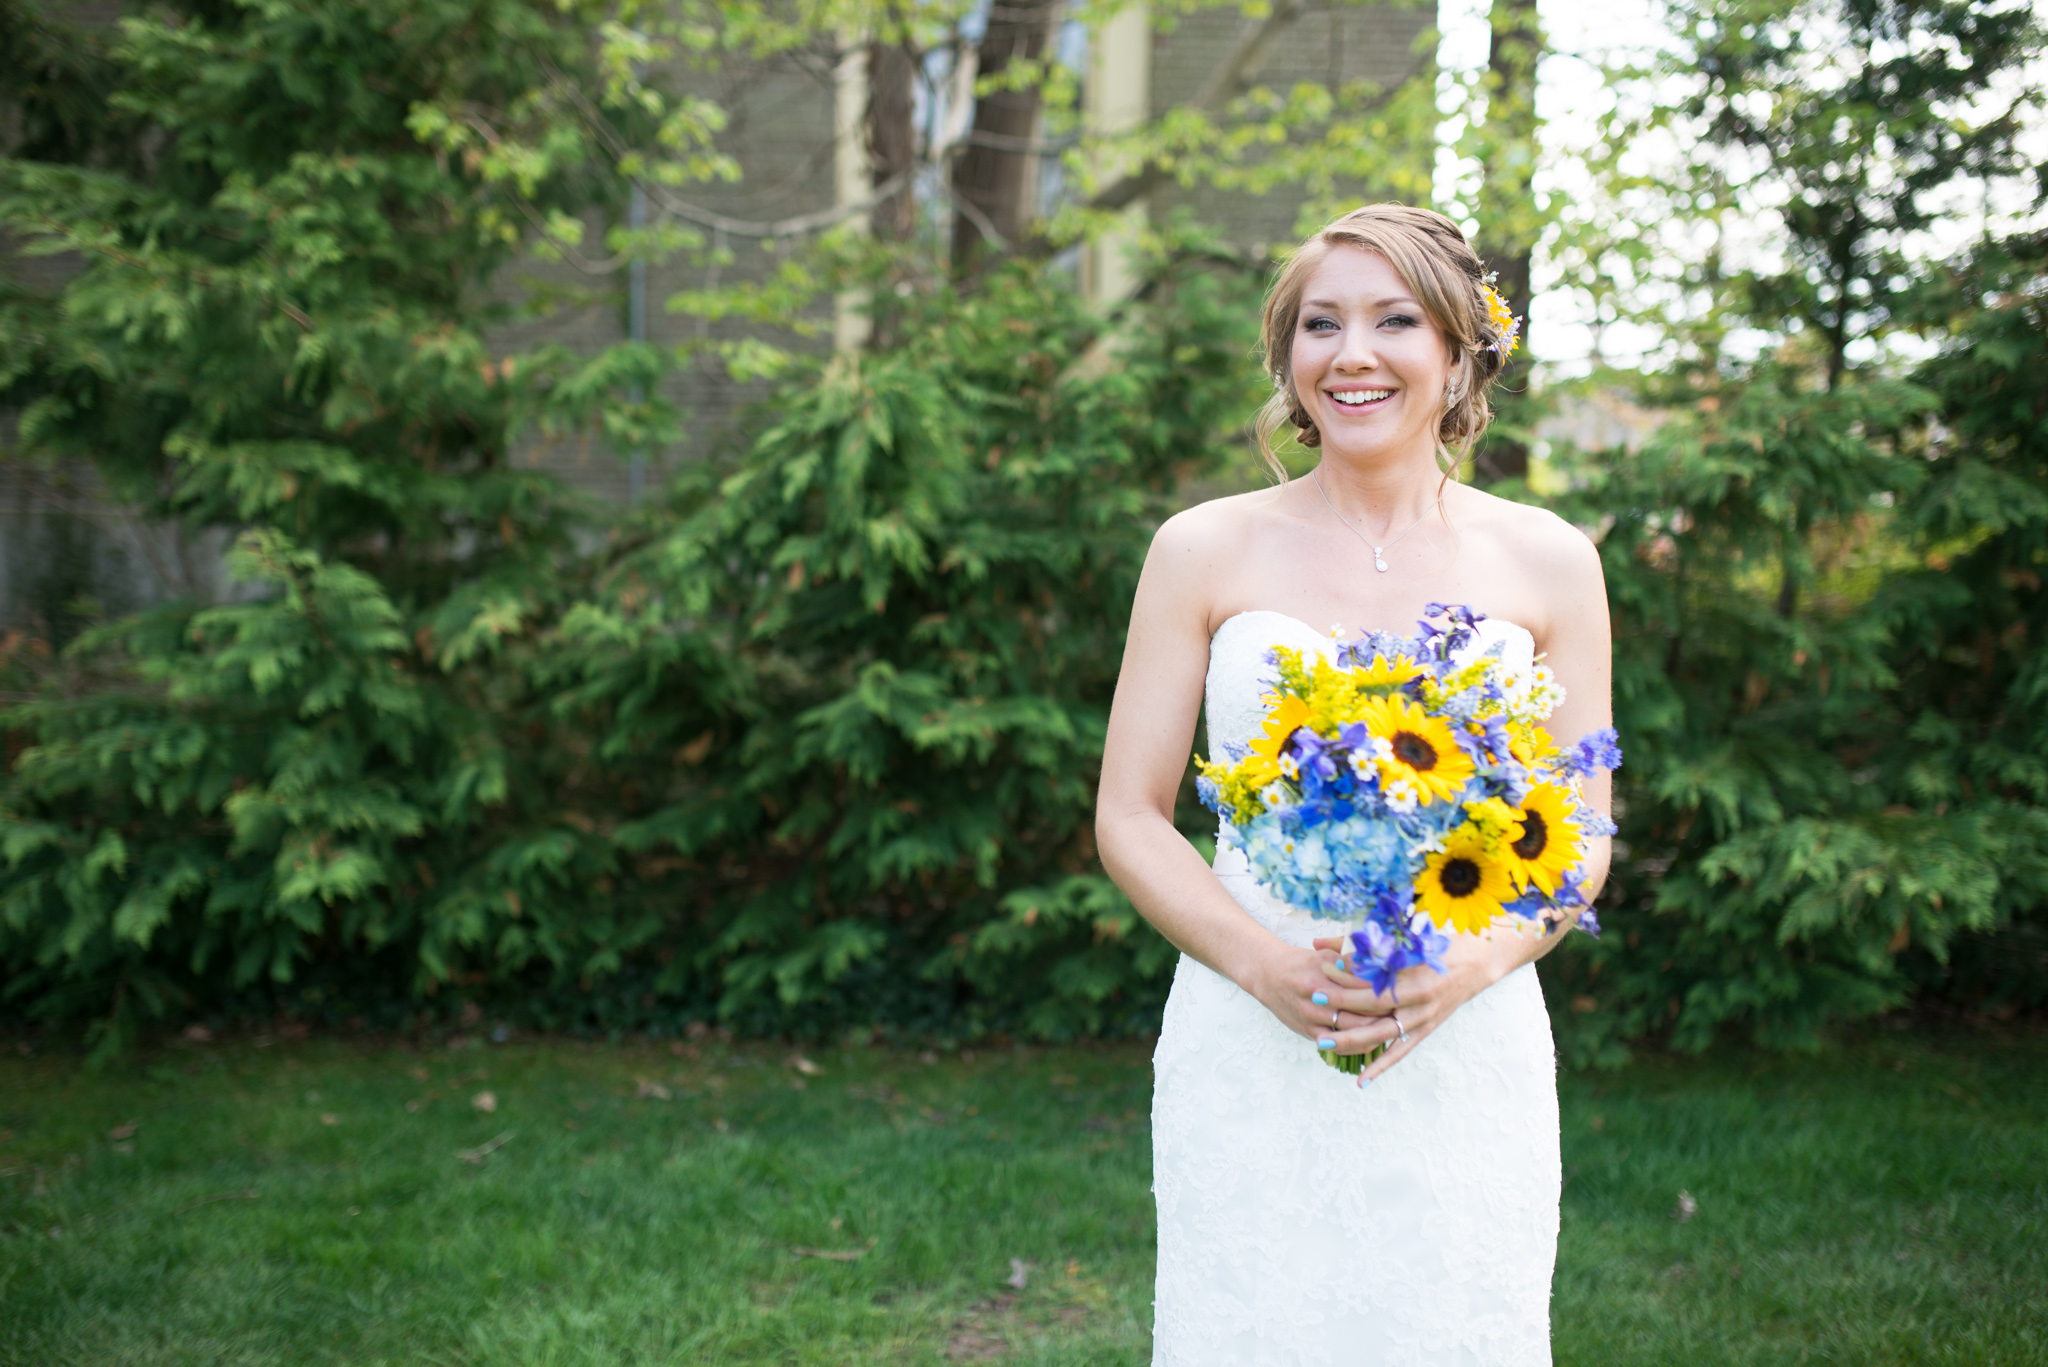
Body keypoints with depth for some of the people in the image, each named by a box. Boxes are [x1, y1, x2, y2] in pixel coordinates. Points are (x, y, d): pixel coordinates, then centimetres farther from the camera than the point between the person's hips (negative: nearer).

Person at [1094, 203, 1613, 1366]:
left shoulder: (1548, 562, 4)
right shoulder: (1206, 552, 2)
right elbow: (1130, 819, 2)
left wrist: (1473, 966, -12)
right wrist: (1265, 965, -14)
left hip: (1468, 1062, 1)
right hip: (1247, 1054, -1)